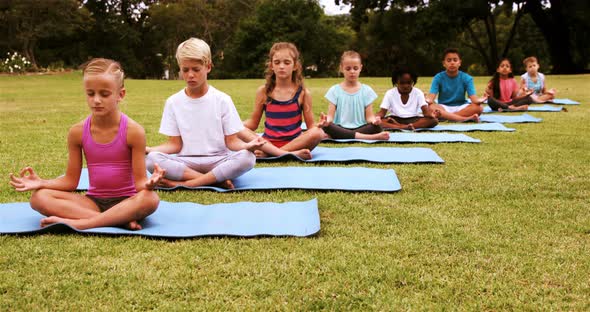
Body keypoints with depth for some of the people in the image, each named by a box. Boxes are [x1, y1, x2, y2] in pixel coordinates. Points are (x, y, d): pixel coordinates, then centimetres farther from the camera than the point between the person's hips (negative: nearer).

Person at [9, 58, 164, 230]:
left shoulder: (133, 131, -10)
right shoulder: (78, 132, -2)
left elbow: (139, 182, -11)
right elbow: (70, 181, 4)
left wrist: (148, 183, -34)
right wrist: (41, 183, -13)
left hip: (126, 201, -3)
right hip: (94, 201, 3)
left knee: (150, 199, -37)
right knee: (39, 197, -20)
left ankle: (77, 223, -29)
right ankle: (121, 220, -28)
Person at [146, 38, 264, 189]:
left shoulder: (222, 100, 1)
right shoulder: (173, 102, 6)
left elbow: (231, 141, 0)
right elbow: (174, 144, 5)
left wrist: (247, 145, -23)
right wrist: (148, 149, -13)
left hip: (218, 160, -1)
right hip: (186, 163, 1)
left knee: (247, 158, -32)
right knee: (151, 159, -28)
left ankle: (185, 183, -25)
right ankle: (217, 180, -26)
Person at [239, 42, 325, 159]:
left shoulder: (303, 93, 0)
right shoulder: (263, 92, 3)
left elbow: (311, 126, 2)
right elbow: (253, 123, 8)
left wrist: (319, 125, -22)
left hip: (295, 142, -1)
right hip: (268, 144, 1)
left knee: (318, 133, -30)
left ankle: (267, 153, -25)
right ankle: (288, 153, -35)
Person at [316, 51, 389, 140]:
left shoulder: (366, 90, 8)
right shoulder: (335, 90, 6)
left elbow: (369, 116, 3)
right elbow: (331, 115, -1)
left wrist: (374, 120, -22)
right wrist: (326, 120, -26)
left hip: (360, 128, 0)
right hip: (341, 129, 0)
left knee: (376, 128, -31)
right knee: (327, 127, -35)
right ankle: (370, 137, -36)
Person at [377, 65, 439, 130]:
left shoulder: (418, 93, 0)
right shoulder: (390, 94, 0)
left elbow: (425, 110, -11)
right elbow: (382, 112, -4)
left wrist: (431, 114, -36)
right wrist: (377, 117, -29)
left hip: (414, 120, 1)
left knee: (434, 120, -29)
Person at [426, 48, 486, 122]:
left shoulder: (466, 78, -1)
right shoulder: (438, 78, -3)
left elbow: (472, 97, -12)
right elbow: (432, 95, -16)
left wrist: (479, 100, -37)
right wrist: (429, 100, -41)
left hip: (461, 108, 1)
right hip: (444, 108, -1)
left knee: (478, 108, -28)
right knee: (431, 107, -35)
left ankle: (445, 116, -27)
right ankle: (467, 118, -34)